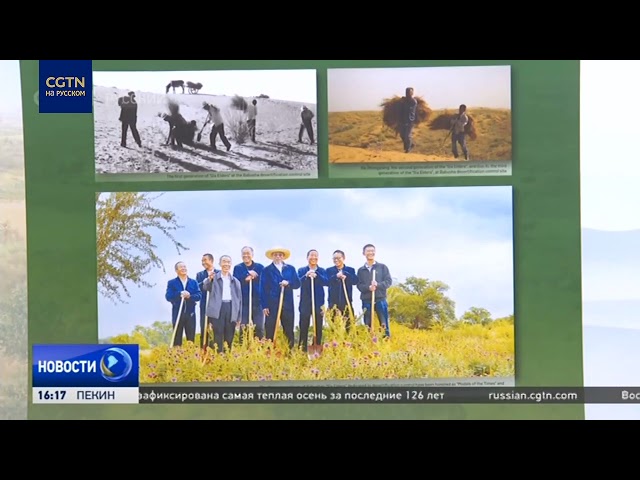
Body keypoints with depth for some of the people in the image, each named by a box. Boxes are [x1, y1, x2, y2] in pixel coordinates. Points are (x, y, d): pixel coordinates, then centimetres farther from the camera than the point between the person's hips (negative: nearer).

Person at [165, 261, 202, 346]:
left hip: (190, 314, 2)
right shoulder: (171, 283, 4)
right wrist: (180, 294, -21)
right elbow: (168, 297, -9)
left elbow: (199, 296, -1)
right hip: (177, 314, -2)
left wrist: (190, 296, -19)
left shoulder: (194, 282, 10)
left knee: (191, 339, 4)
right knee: (177, 338, 2)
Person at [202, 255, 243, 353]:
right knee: (218, 336, -5)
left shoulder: (235, 281, 16)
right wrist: (209, 279, -34)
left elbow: (239, 299, 16)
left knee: (229, 337, 4)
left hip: (231, 309, 3)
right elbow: (206, 288, -12)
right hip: (218, 309, -3)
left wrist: (239, 318, 11)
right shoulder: (214, 277, 7)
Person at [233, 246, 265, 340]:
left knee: (259, 328, -2)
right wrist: (246, 278, -15)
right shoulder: (237, 268, 9)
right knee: (243, 329, -2)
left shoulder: (260, 267, 10)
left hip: (258, 301, 0)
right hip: (243, 302, 0)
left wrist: (251, 278, -11)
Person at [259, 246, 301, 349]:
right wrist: (264, 305, -7)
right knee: (270, 331, -2)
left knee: (289, 331, 5)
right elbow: (263, 289, 1)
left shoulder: (291, 269, 12)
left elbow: (297, 284, 8)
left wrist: (288, 283, -13)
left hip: (287, 304, 2)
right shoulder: (267, 270, 5)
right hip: (272, 304, -2)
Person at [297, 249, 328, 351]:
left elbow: (326, 282, -9)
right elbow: (298, 283, -9)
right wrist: (306, 276, -27)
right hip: (305, 304, -1)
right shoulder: (301, 270, 7)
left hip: (319, 304, 1)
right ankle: (302, 350, 4)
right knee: (303, 329, -1)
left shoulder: (322, 271, 8)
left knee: (318, 329, 3)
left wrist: (316, 275, -24)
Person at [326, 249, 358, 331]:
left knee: (348, 326, -1)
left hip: (347, 302, 0)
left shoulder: (350, 270, 11)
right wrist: (336, 276, -23)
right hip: (333, 302, 0)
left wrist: (345, 275, -17)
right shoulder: (329, 270, 10)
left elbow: (355, 281, -7)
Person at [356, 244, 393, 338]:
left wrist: (377, 285, -16)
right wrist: (368, 288, -18)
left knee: (384, 324, -3)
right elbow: (359, 285, 3)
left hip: (380, 299, -1)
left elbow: (389, 281, 2)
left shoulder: (382, 267, 9)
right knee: (367, 325, 4)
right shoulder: (361, 270, 11)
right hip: (366, 300, 1)